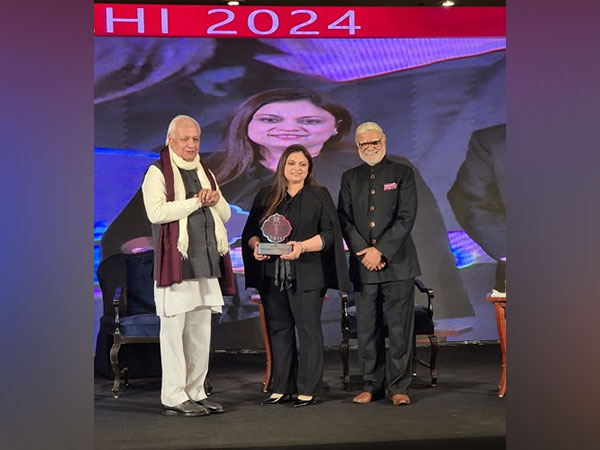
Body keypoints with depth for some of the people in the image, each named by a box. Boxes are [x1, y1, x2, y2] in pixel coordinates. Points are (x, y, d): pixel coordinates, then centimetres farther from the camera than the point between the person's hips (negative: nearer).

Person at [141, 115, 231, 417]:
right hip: (175, 262, -7)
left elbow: (225, 215, 21)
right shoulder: (157, 173, -2)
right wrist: (196, 201, -12)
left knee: (200, 331, 10)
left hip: (205, 263, 7)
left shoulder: (205, 173, 20)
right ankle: (174, 397, 2)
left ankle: (195, 392, 18)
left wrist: (215, 200, -2)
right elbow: (156, 212, -18)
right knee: (174, 330, -5)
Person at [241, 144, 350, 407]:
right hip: (272, 274, 3)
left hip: (306, 275, -3)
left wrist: (302, 246, -17)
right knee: (279, 330, 7)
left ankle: (307, 390, 4)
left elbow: (329, 233, -2)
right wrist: (256, 246, -8)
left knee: (308, 330, -3)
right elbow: (250, 232, 14)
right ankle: (282, 388, 15)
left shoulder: (319, 195, 7)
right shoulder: (265, 197, 15)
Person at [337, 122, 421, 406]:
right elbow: (344, 219, 6)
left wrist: (380, 251, -12)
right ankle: (372, 385, 15)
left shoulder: (402, 173, 4)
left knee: (400, 327, -1)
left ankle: (399, 387, 8)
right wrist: (362, 252, -8)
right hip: (362, 265, 3)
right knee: (367, 328, 5)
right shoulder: (349, 178, 13)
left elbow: (406, 217, -5)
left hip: (397, 263, -2)